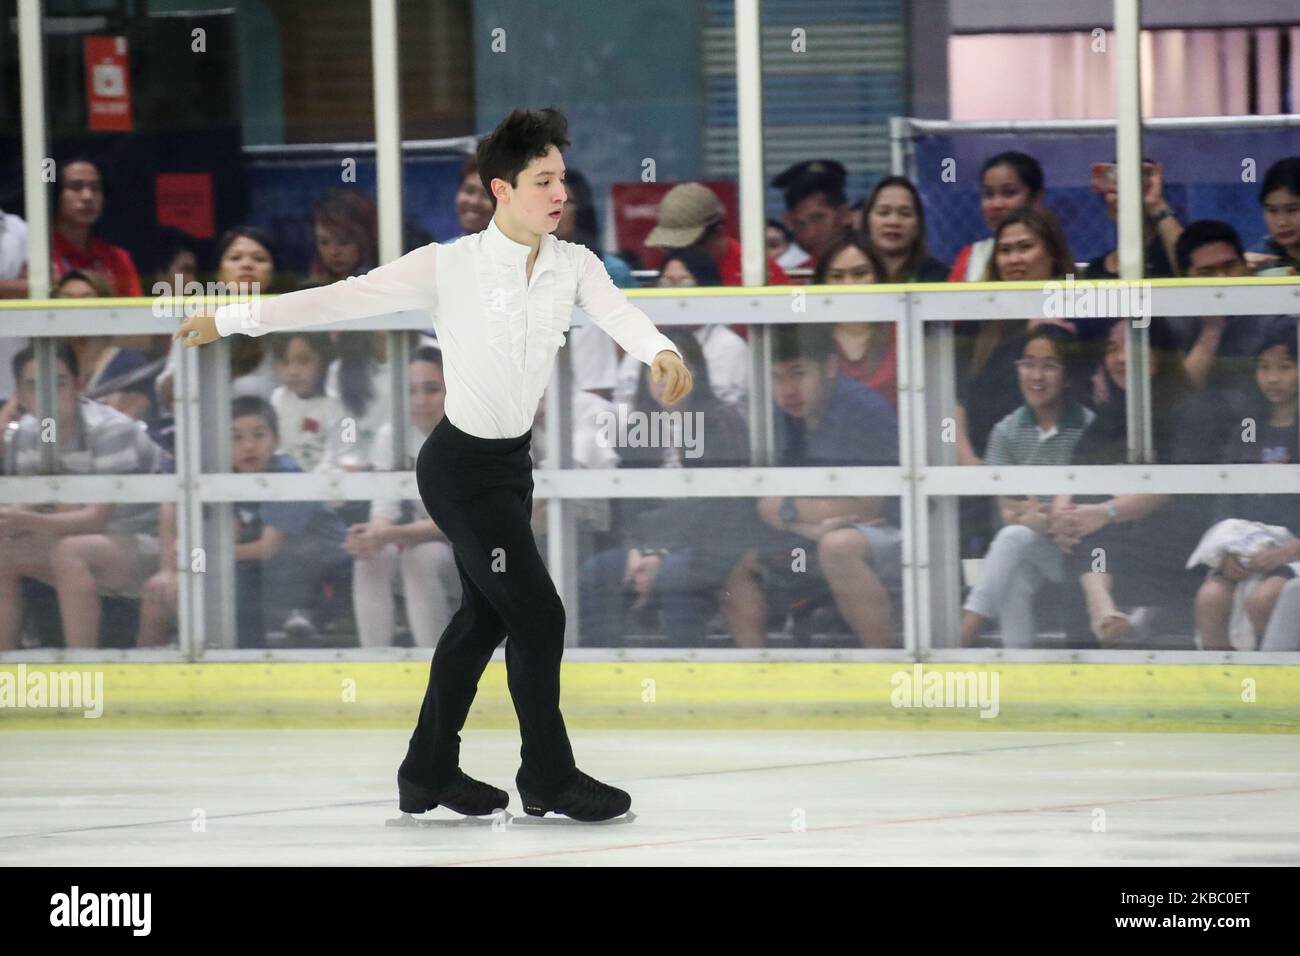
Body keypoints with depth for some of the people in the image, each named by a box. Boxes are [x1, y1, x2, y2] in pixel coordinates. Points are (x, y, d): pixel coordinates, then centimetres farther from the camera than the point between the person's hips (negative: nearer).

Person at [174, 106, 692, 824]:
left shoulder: (574, 267, -2)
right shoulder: (450, 266, -16)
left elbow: (617, 313, -19)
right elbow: (345, 298, -15)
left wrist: (660, 352, -43)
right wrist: (231, 320, -15)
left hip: (511, 462, 7)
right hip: (460, 465, -7)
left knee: (485, 615, 18)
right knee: (538, 614, -7)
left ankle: (429, 771, 31)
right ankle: (547, 777, 7)